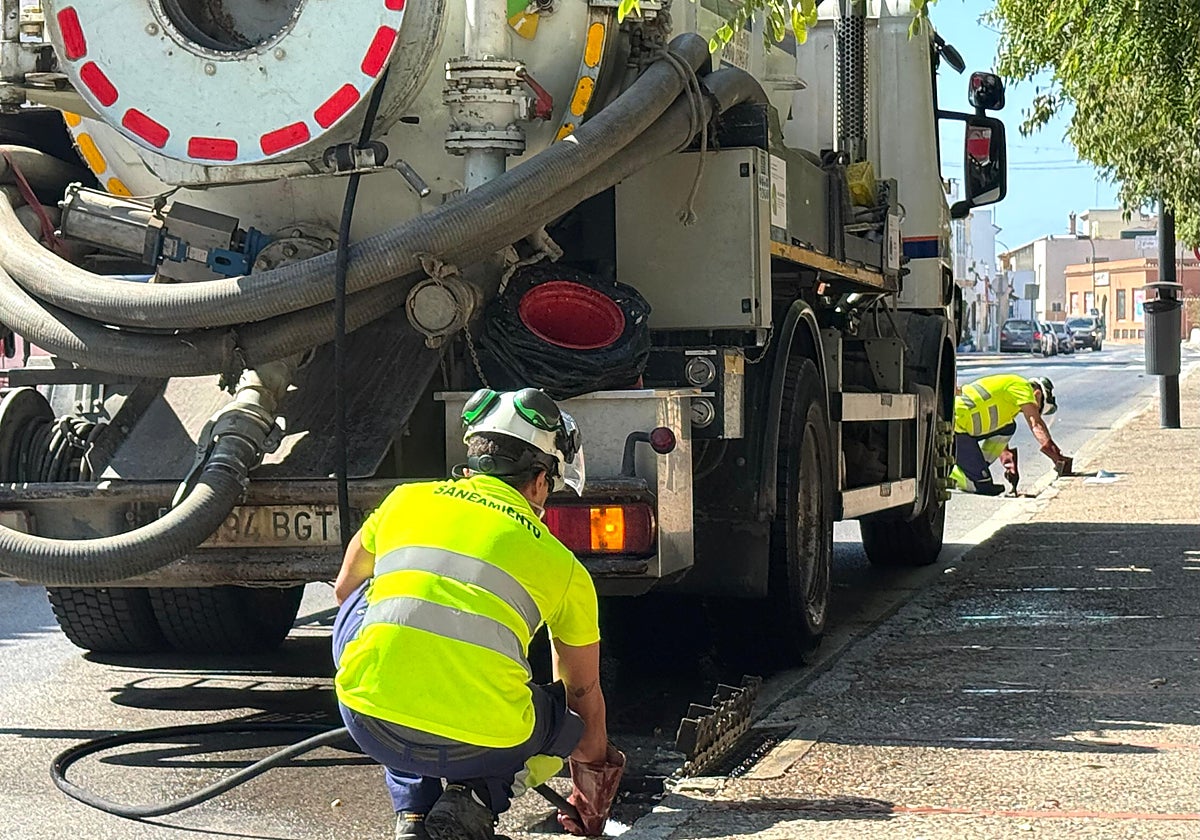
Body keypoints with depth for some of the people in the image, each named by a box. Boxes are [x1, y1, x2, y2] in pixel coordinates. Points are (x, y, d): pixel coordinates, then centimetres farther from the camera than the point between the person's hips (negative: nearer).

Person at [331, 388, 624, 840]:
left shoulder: (405, 500, 17)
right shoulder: (561, 565, 14)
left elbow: (345, 589, 35)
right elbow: (583, 693, 28)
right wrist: (596, 768, 47)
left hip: (370, 721, 1)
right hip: (483, 746, 0)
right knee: (563, 713, 33)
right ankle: (474, 801, 5)